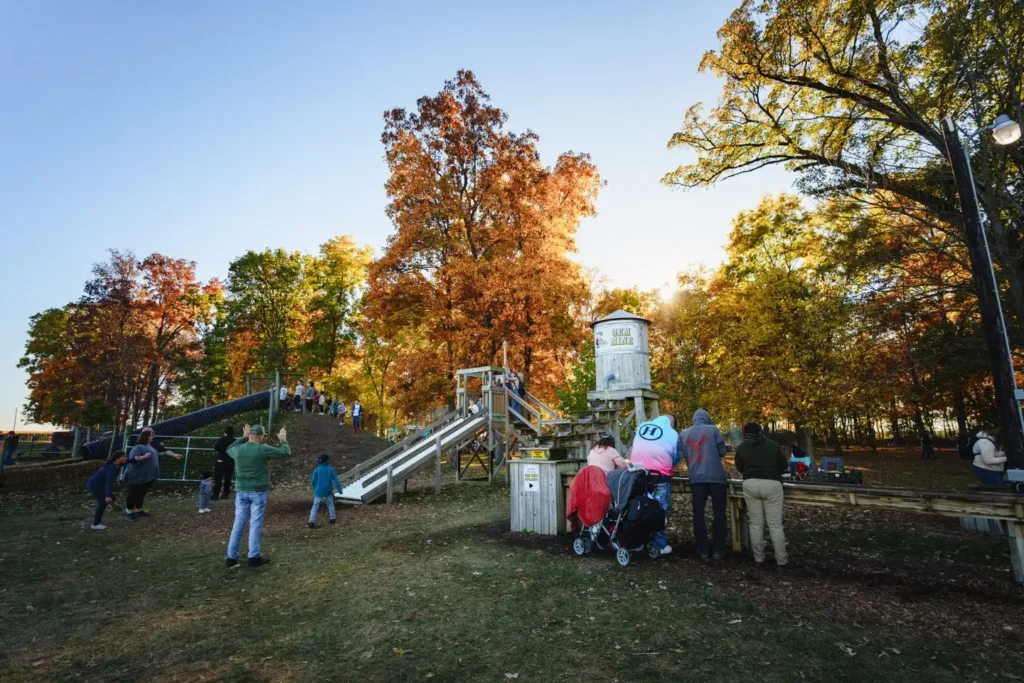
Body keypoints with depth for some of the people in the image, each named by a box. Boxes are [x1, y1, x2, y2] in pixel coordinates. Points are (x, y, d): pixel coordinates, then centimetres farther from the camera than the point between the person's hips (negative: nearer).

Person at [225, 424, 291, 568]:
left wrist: (243, 438, 29)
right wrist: (283, 440, 9)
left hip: (241, 491, 5)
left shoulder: (238, 450, 0)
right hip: (258, 491, -5)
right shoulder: (263, 449, -15)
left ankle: (231, 557, 16)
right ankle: (254, 557, 8)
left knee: (238, 524, 11)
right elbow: (286, 453, -7)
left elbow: (229, 450, 27)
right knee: (255, 525, 2)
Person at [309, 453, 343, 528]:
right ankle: (332, 518, 22)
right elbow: (336, 480, -6)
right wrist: (339, 489, 1)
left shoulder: (317, 470, -11)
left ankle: (311, 522, 1)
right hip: (328, 491, 1)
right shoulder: (330, 469, -8)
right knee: (330, 504, 18)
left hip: (319, 491, -1)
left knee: (315, 506, 6)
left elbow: (313, 481, -3)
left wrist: (315, 488, 16)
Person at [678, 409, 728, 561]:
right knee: (719, 513, 7)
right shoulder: (713, 429, -1)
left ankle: (702, 550, 11)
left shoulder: (684, 434, 8)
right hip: (715, 476, -2)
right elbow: (722, 451, 2)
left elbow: (681, 455, 10)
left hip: (696, 478, 2)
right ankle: (718, 549, 10)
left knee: (698, 513, 7)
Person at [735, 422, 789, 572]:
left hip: (750, 484, 1)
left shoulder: (741, 448, 9)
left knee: (756, 524, 9)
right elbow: (784, 466, 13)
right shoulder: (773, 445, 8)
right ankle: (782, 562, 10)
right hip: (772, 484, -1)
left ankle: (759, 560, 16)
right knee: (775, 525, 5)